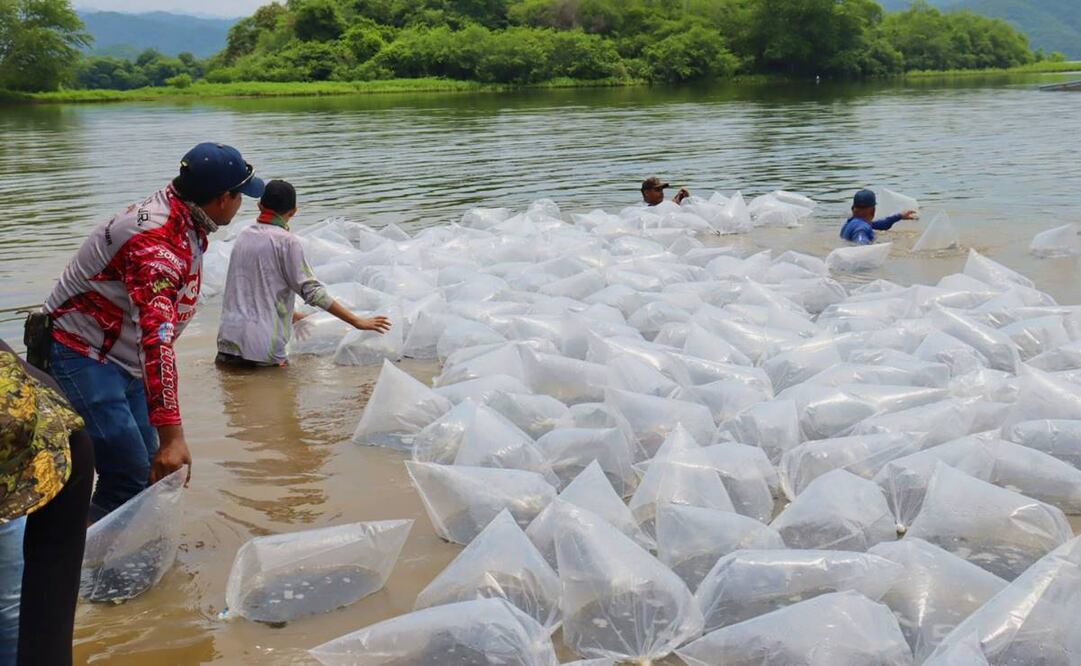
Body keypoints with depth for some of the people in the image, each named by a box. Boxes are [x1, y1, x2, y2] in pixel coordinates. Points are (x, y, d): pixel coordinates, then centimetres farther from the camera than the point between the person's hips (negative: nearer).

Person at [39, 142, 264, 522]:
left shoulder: (184, 221, 1)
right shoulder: (157, 244, -31)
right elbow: (156, 339, -40)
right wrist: (171, 435, -44)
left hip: (123, 362, 10)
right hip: (82, 358, -10)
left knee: (148, 473, 10)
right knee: (129, 477, -16)